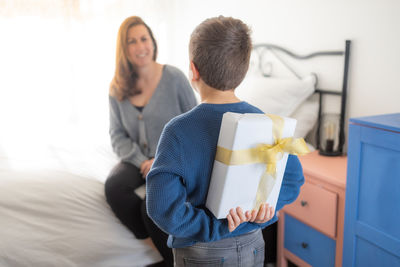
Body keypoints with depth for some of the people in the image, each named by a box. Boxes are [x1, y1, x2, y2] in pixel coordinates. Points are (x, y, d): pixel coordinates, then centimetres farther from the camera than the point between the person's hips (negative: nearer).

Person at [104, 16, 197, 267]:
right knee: (113, 186, -27)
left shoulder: (174, 77, -6)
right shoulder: (118, 88, 3)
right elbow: (118, 134, 5)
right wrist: (142, 161, -11)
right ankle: (157, 245, -11)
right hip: (138, 159, 4)